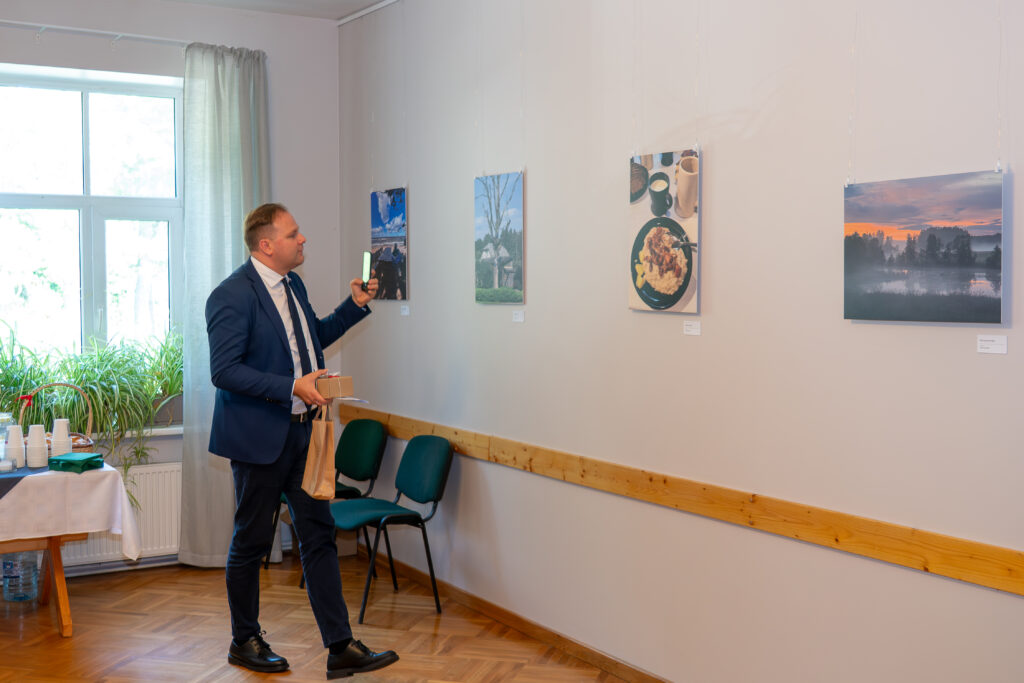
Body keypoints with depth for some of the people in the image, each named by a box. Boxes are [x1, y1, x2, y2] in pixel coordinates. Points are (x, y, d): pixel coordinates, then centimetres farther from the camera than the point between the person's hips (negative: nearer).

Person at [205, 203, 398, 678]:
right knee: (251, 541, 7)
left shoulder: (292, 285, 11)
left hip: (301, 431, 8)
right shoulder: (232, 295, -16)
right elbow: (223, 371, -21)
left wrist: (356, 305, 13)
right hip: (258, 438, -8)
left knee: (318, 534, 5)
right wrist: (292, 387, -24)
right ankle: (245, 642, 26)